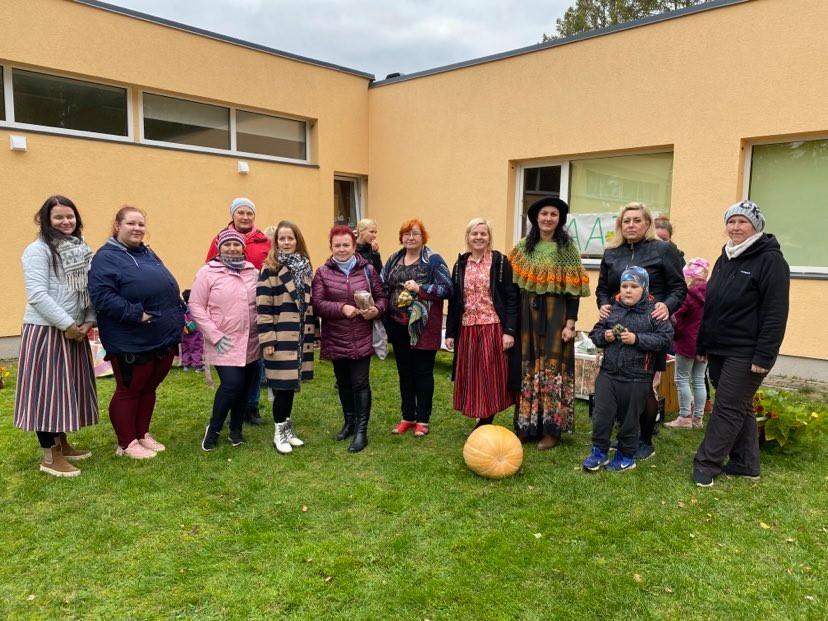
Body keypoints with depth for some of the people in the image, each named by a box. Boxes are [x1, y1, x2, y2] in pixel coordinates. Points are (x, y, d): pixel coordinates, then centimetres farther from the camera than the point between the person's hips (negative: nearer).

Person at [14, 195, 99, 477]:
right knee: (47, 388, -2)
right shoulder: (38, 250, -9)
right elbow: (37, 295, -17)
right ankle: (49, 456, 7)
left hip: (75, 331, 7)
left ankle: (62, 444, 29)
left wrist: (88, 321, -3)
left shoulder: (81, 250, 12)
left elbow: (90, 289, 11)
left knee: (68, 386, 14)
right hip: (46, 330, -7)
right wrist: (67, 324, -17)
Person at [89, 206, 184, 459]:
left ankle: (143, 434, 31)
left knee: (149, 387, 17)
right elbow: (101, 296, -21)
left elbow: (169, 287, 22)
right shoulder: (106, 257, -10)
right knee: (129, 390, 6)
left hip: (164, 338, 8)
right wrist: (136, 314, -24)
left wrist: (178, 316, 9)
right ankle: (127, 443, 20)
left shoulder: (148, 255, 15)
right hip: (131, 342, -8)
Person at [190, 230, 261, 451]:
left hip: (250, 343, 5)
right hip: (224, 344, -5)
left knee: (245, 386, 10)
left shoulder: (253, 272, 7)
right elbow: (196, 306, -7)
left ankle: (236, 429, 29)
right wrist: (215, 336, -12)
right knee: (232, 384, -14)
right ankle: (213, 428, 9)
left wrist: (263, 331, 6)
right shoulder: (208, 272, -6)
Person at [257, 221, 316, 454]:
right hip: (281, 337, -5)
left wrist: (313, 331, 13)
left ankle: (286, 427, 25)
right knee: (283, 384, -2)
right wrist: (267, 340, -15)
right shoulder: (269, 269, -7)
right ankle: (279, 432, 14)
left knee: (291, 382, 11)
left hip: (301, 336, 5)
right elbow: (263, 308, -10)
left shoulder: (305, 267, 11)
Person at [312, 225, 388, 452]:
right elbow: (317, 304, -8)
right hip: (336, 339, 2)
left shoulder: (368, 269, 2)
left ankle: (361, 431, 5)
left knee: (360, 382, -3)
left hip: (361, 338, -2)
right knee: (343, 382, 16)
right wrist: (342, 308, -23)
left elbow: (382, 297, 4)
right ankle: (349, 422, 34)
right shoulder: (322, 273, 1)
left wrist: (376, 309, -18)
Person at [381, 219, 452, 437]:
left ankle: (422, 419, 18)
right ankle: (407, 417, 27)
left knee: (423, 372, 5)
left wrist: (420, 288, -21)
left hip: (423, 326, -5)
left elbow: (446, 288, -11)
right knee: (404, 372, 13)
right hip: (399, 326, 5)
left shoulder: (433, 260, -5)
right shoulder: (393, 260, 11)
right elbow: (382, 288, 11)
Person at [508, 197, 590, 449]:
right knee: (527, 368, 7)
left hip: (555, 315, -3)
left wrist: (570, 323, -11)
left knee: (552, 367, -2)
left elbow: (573, 290, -5)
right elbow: (514, 284, 9)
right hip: (528, 315, 4)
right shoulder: (523, 247, 9)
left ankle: (552, 430, 7)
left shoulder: (567, 248, -1)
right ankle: (527, 426, 17)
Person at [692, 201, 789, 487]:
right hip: (718, 350, 8)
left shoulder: (771, 260, -10)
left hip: (745, 354, -8)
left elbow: (775, 313, -16)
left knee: (728, 408, -1)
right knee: (740, 408, 15)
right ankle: (746, 465, 25)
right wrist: (702, 345, 16)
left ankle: (707, 463, 7)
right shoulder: (724, 259, 14)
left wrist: (764, 356, -20)